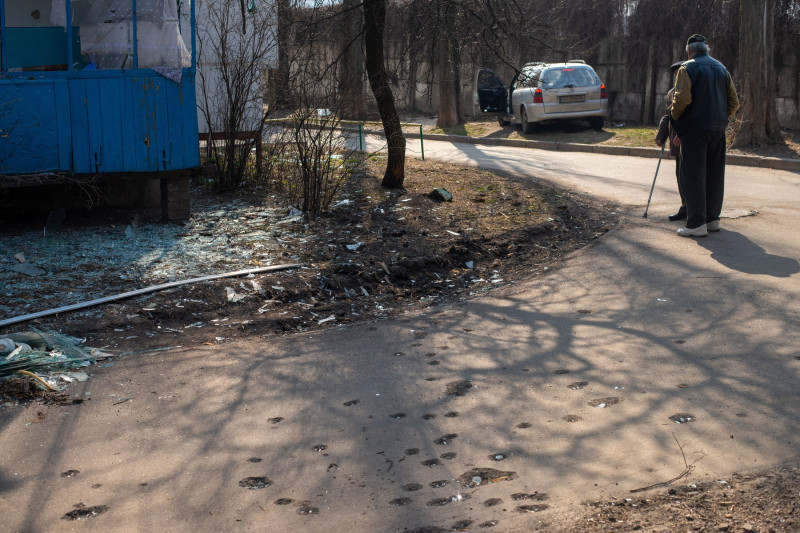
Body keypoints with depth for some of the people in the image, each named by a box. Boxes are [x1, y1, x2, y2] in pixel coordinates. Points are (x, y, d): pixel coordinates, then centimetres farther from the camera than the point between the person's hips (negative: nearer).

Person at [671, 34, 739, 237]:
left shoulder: (687, 68, -7)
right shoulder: (721, 68, 13)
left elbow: (682, 98, -18)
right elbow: (734, 102, 12)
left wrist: (675, 117, -1)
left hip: (695, 128, -6)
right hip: (718, 129, 6)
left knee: (693, 175, -5)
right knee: (714, 174, 13)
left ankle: (697, 224, -8)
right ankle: (712, 218, 21)